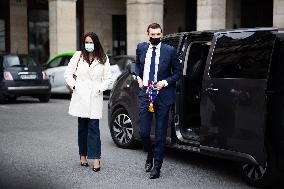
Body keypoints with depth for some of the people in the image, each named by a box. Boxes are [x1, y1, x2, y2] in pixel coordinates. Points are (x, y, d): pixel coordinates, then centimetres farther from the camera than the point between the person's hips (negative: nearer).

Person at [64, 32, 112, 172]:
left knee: (94, 128, -8)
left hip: (95, 98, -1)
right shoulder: (78, 56, 7)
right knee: (82, 127, 8)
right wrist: (74, 86, -2)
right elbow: (68, 74, 9)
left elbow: (108, 79, 7)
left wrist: (100, 88, -6)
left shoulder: (103, 59, 7)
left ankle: (95, 159, -10)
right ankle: (83, 155, 18)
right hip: (80, 96, 1)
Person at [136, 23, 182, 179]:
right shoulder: (141, 48, 6)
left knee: (160, 134, 4)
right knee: (143, 132, 0)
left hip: (163, 95, -2)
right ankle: (150, 155, 30)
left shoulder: (170, 51, -4)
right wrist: (139, 78, 10)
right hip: (145, 94, 2)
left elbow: (178, 72, 4)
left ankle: (157, 166, 16)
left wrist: (165, 82, -10)